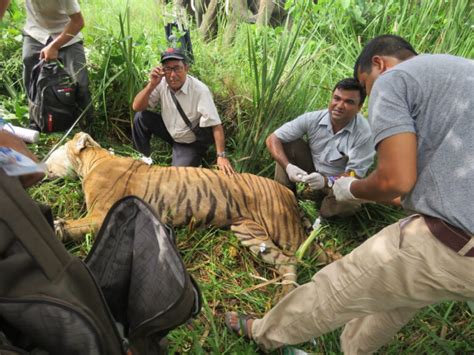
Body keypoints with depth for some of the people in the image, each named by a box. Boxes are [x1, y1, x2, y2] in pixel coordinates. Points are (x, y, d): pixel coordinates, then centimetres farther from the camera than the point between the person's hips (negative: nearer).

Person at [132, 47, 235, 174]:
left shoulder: (200, 90, -29)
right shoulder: (162, 84, -16)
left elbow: (215, 125, -29)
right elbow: (137, 107, -16)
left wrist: (221, 156, -34)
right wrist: (152, 85, -31)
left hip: (191, 142, -4)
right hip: (169, 131, 4)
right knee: (140, 117, -15)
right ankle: (144, 158, 5)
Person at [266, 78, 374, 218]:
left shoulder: (364, 133, -27)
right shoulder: (313, 119, -22)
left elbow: (355, 174, -25)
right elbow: (272, 139, -20)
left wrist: (326, 181, -43)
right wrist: (288, 166, -36)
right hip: (312, 169, 2)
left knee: (349, 203, -35)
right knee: (287, 144, -21)